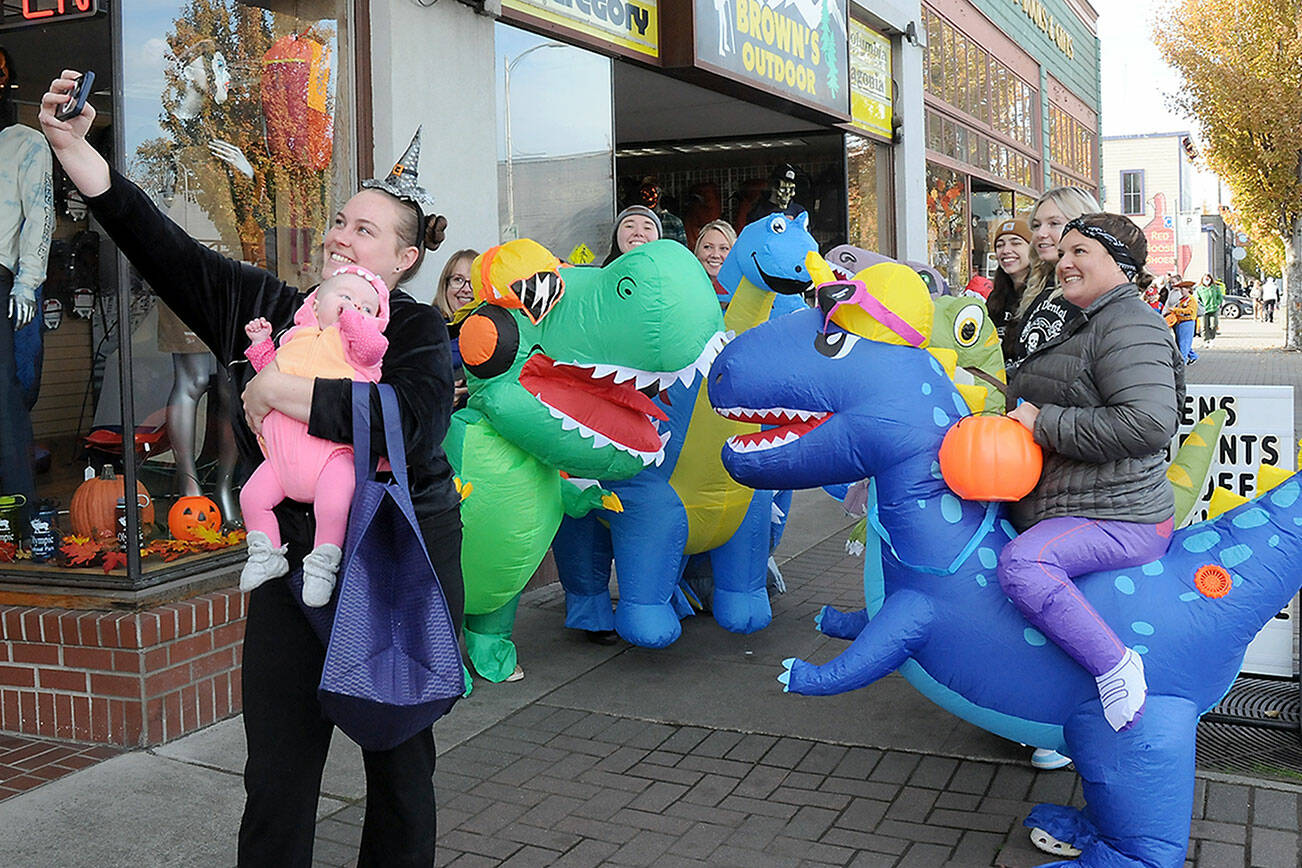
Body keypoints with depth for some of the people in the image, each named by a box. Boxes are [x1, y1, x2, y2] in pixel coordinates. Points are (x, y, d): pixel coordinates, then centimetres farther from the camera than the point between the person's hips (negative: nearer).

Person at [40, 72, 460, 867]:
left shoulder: (418, 330, -5)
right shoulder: (273, 310, 7)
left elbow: (412, 426, -25)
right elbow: (162, 244, 4)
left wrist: (282, 390, -19)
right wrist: (71, 143, -2)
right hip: (295, 558, 3)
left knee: (400, 763, 11)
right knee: (277, 777, 5)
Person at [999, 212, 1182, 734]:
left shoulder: (1128, 327, -13)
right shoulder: (1084, 326, 22)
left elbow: (1148, 424, -29)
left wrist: (1046, 422, -21)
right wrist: (1021, 417, 18)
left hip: (1118, 519, -12)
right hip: (1062, 513, 12)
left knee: (1020, 563, -35)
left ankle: (1114, 665, -23)